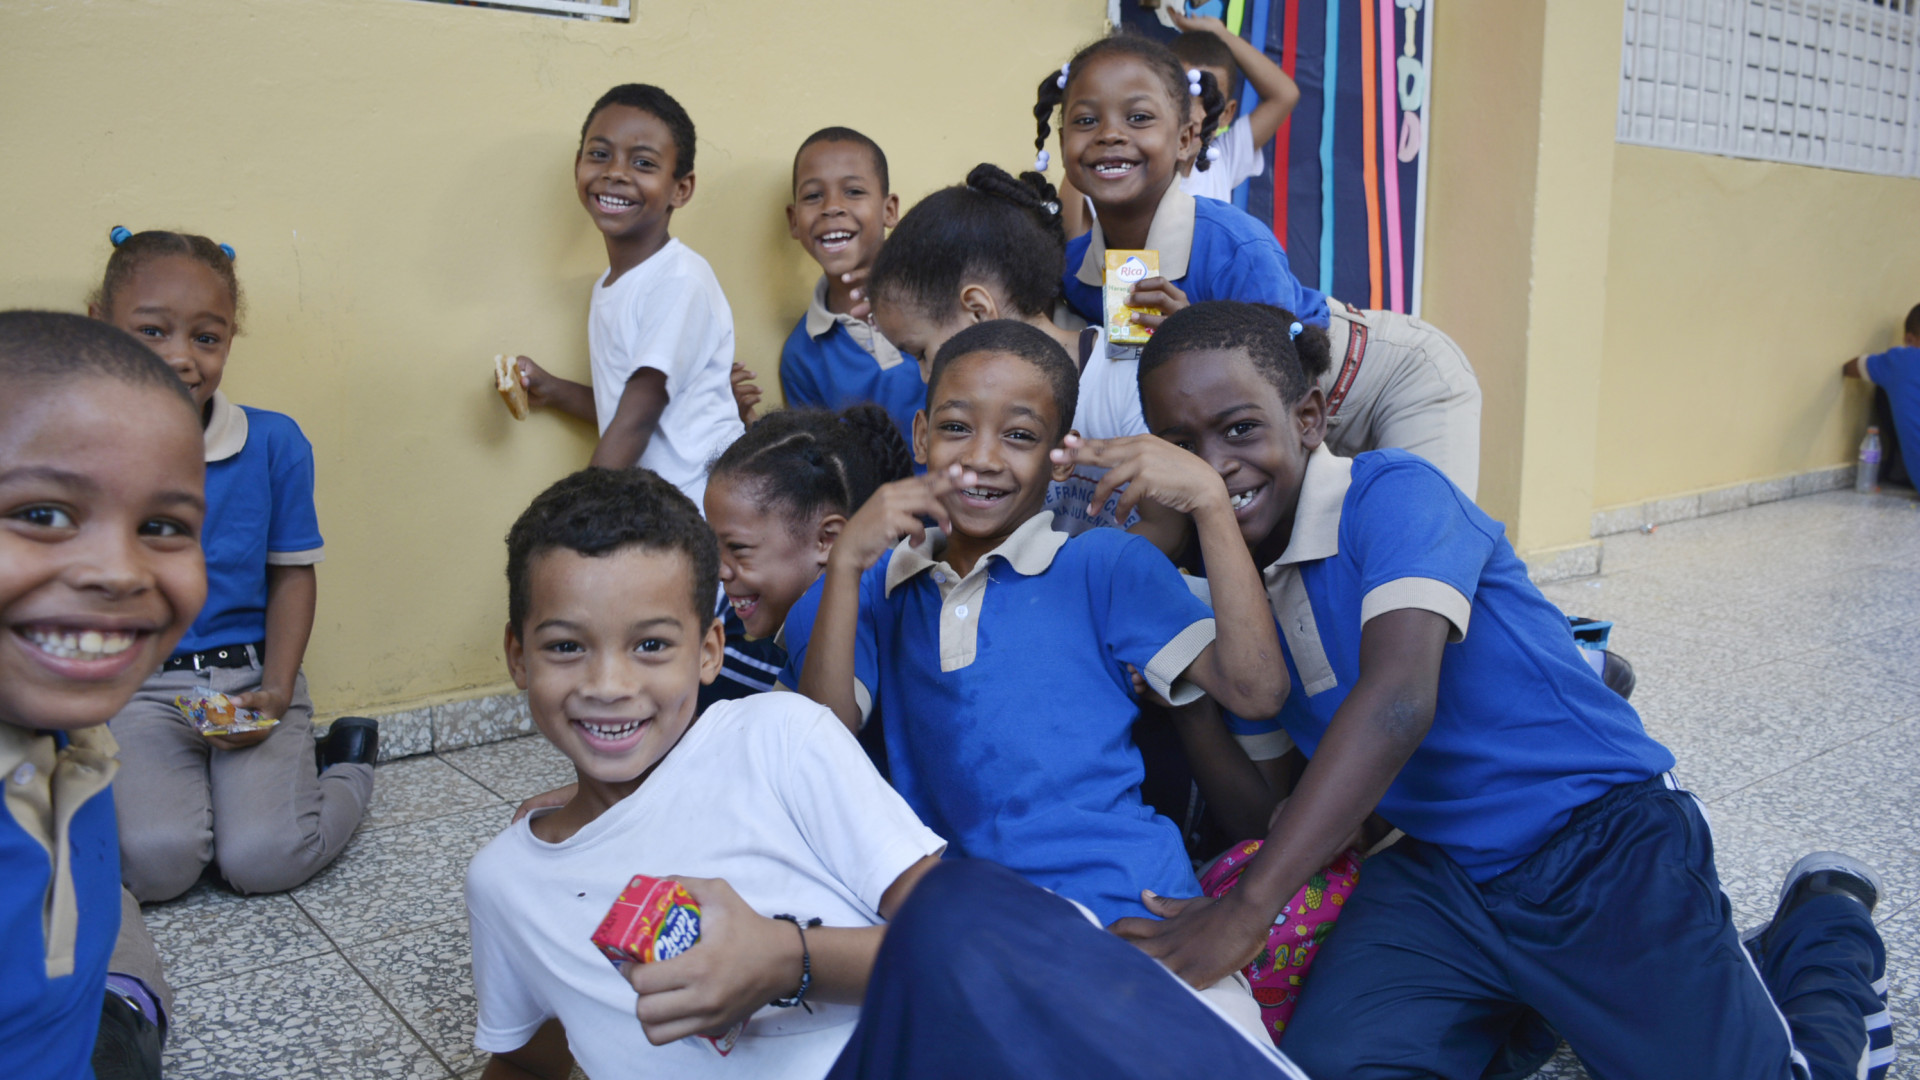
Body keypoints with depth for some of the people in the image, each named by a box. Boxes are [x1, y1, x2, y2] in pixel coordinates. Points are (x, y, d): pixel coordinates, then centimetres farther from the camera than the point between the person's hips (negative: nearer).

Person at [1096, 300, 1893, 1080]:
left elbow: (1399, 699, -32)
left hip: (1602, 842, -4)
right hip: (1440, 871, 5)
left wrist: (1251, 903, -36)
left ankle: (1823, 927, 21)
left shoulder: (1392, 494, -16)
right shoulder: (1221, 573, 5)